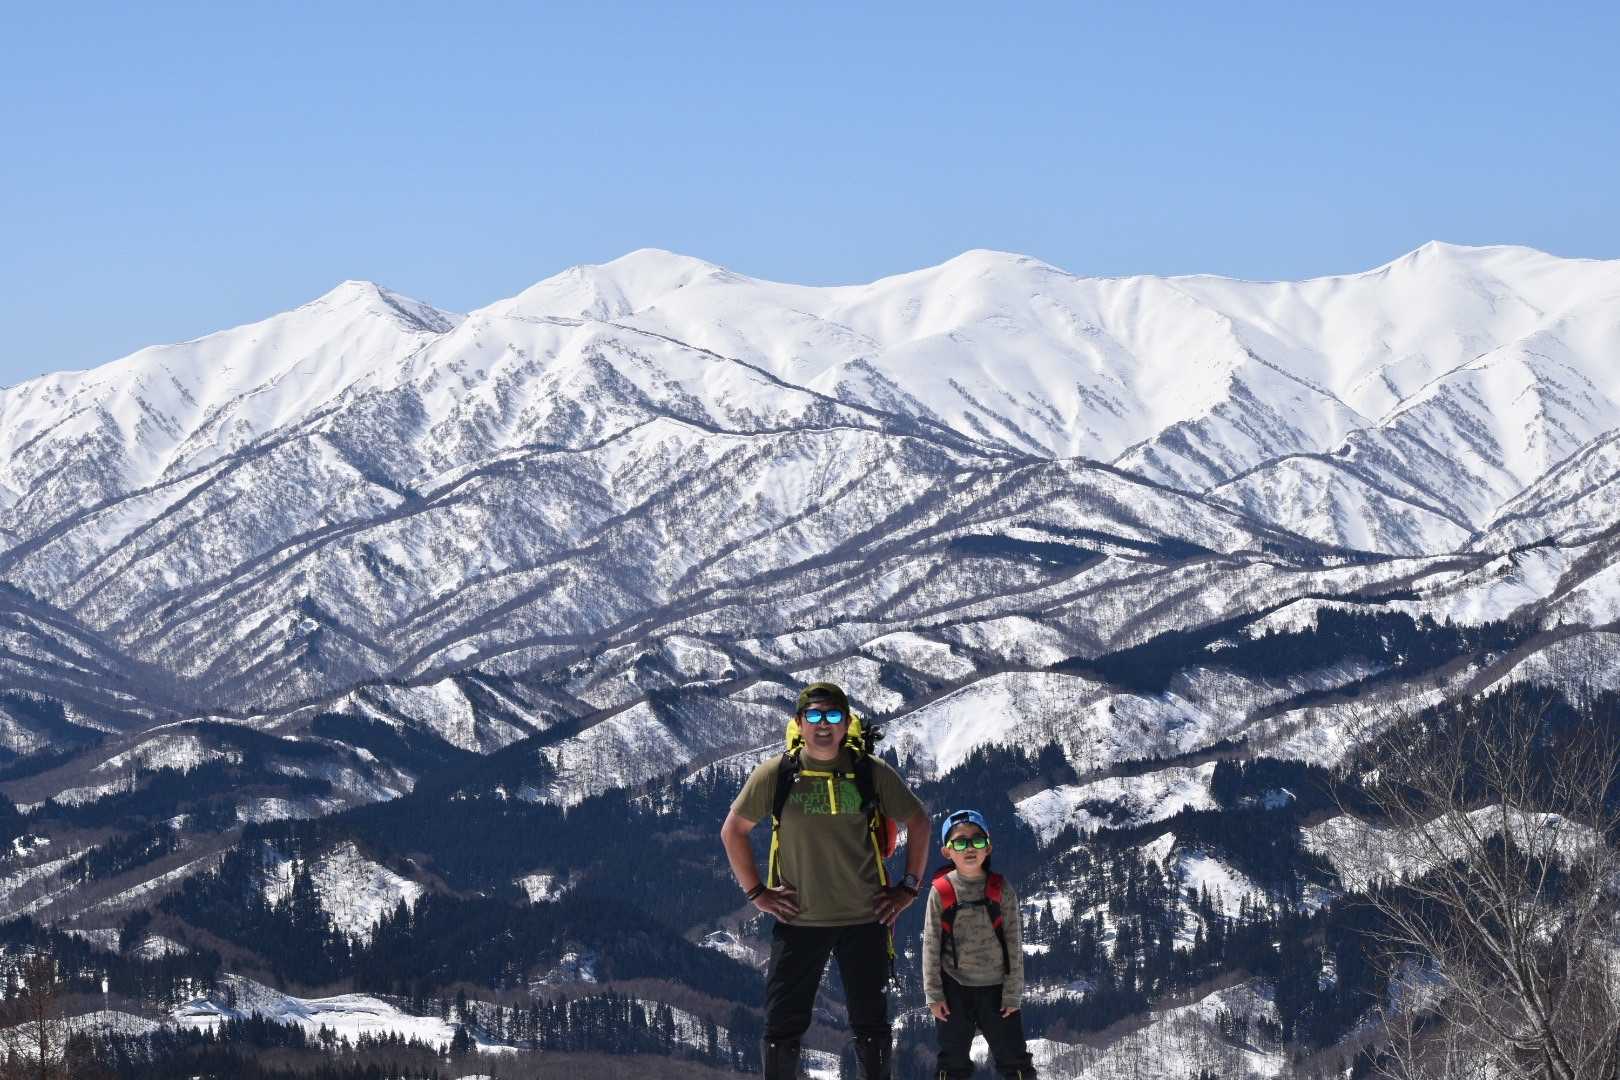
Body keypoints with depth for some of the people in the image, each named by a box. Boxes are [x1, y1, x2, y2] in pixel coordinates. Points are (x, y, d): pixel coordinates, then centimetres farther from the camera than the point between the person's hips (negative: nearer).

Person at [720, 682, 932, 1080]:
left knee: (871, 1027, 8)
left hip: (865, 919, 0)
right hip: (797, 920, 0)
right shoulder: (775, 775, -3)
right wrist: (756, 892, 1)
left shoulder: (872, 773, -2)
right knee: (783, 1026, 1)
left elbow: (919, 823, 10)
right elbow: (733, 830, 8)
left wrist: (908, 888, 4)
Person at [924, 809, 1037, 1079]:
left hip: (996, 987, 0)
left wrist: (1012, 993, -5)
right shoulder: (941, 892, -6)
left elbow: (1014, 944, -3)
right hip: (954, 988, 0)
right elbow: (931, 946, -3)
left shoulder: (1001, 890, -5)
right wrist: (934, 995, -6)